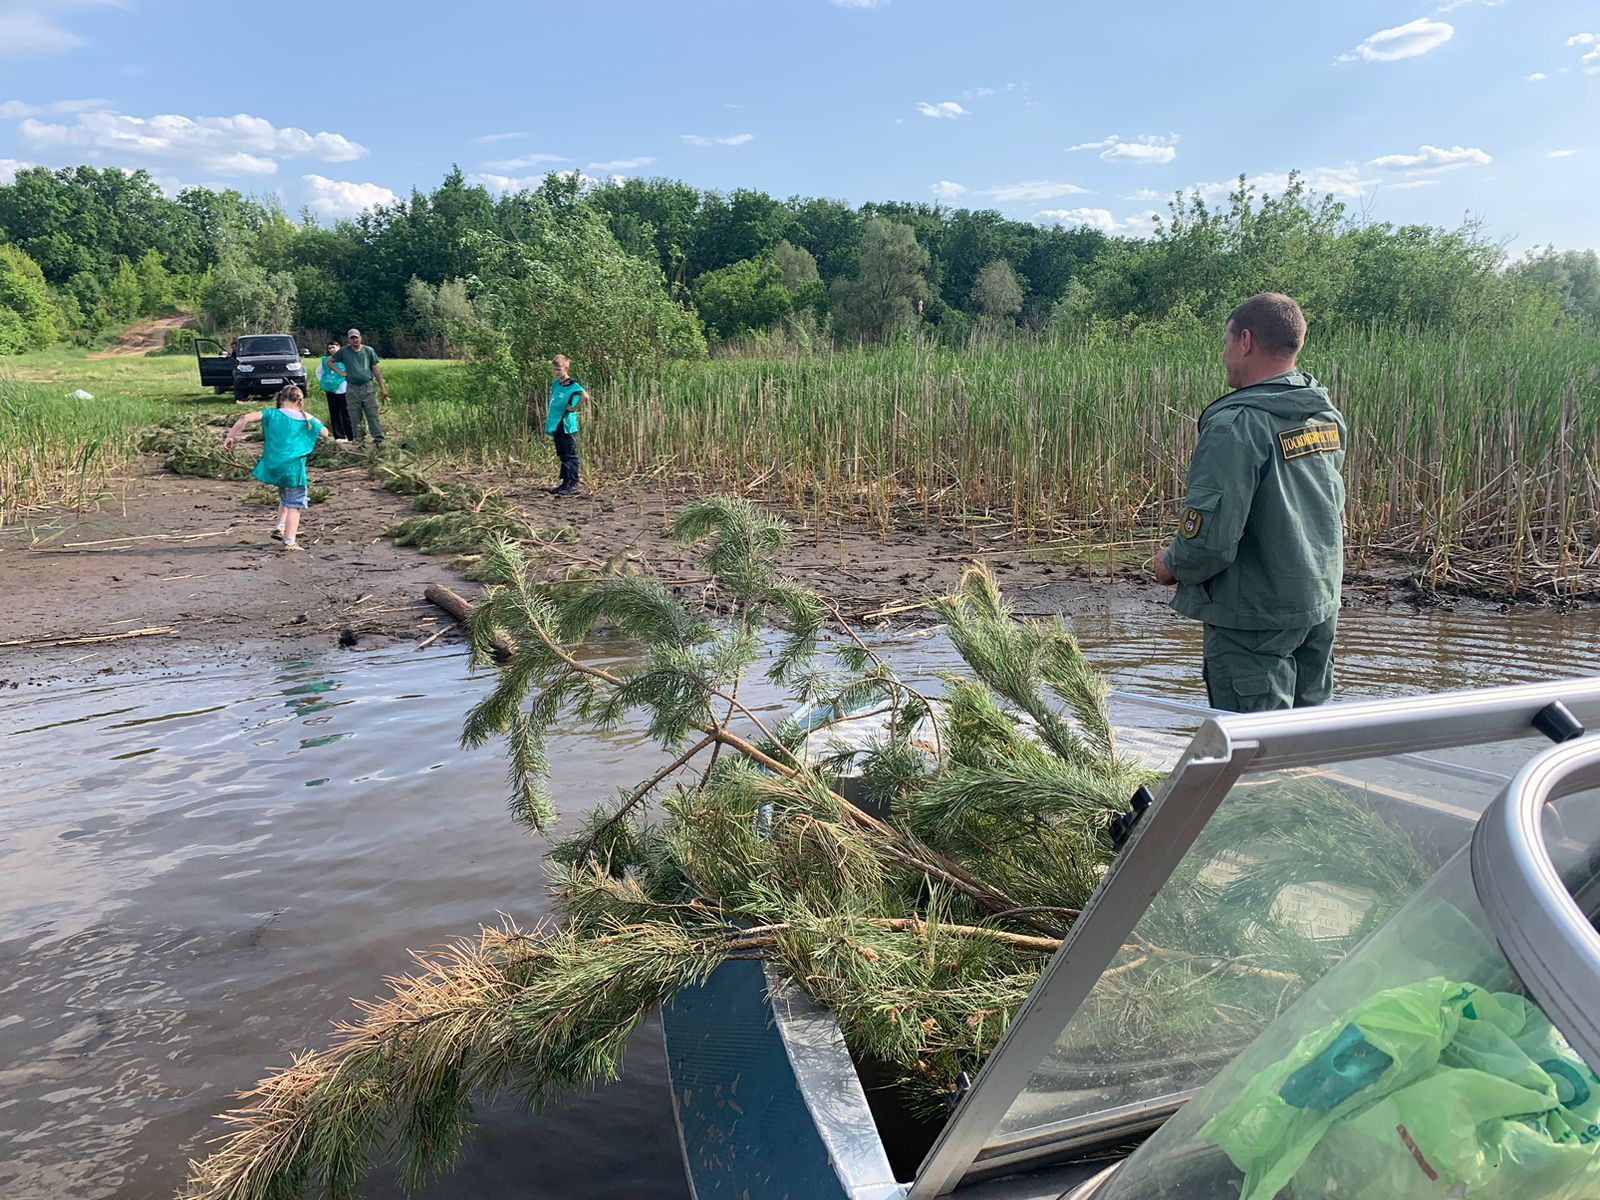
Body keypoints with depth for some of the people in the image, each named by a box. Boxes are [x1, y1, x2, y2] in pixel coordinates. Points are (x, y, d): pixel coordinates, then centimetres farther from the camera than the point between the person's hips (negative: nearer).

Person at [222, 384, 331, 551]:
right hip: (294, 468, -3)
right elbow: (325, 433, 14)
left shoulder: (272, 414, 2)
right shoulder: (307, 419, 1)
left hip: (273, 467, 3)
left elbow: (246, 418, -10)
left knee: (285, 497, 29)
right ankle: (290, 541, -4)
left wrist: (230, 436, -4)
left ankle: (279, 527, 24)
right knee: (294, 504, 2)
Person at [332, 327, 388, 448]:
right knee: (355, 417, 4)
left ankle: (378, 439, -5)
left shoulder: (369, 350, 5)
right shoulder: (344, 352, 4)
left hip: (368, 387, -1)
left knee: (373, 415, -6)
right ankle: (359, 440, 11)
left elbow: (376, 370, 6)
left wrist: (382, 388, 2)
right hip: (352, 389, 1)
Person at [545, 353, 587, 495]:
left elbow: (585, 395, -28)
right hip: (556, 425, 8)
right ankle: (565, 483, 18)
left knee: (570, 455, -3)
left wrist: (574, 408, -20)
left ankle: (573, 484, 0)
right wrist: (548, 413, 17)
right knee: (562, 456, 12)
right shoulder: (554, 384, 13)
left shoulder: (572, 384, -11)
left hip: (567, 425, -8)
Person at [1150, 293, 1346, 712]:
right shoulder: (1327, 415, 6)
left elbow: (1211, 539, -26)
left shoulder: (1236, 424, -22)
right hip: (1322, 604, 8)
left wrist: (1172, 565, -7)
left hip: (1254, 617, -8)